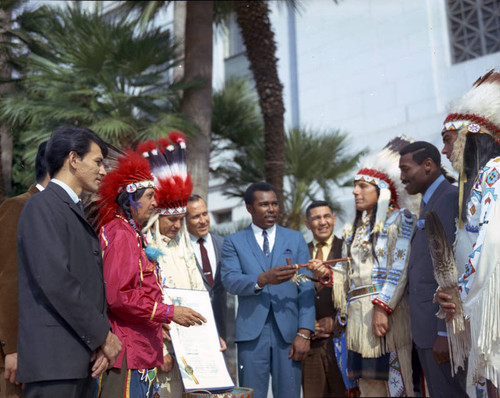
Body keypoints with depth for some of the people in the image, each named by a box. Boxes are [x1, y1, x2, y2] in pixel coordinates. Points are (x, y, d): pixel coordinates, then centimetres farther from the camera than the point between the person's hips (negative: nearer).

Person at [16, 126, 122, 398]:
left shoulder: (76, 212, 20)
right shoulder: (42, 206, -8)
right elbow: (54, 281, -19)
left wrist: (101, 340, 4)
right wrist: (103, 335, -12)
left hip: (82, 358, 8)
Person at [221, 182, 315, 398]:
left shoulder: (296, 239, 12)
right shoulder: (234, 242, 8)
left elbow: (306, 288, 5)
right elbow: (230, 281, -8)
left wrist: (304, 332, -5)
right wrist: (263, 279, -26)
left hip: (288, 332, 1)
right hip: (252, 333, -1)